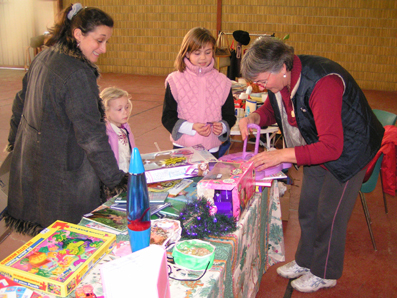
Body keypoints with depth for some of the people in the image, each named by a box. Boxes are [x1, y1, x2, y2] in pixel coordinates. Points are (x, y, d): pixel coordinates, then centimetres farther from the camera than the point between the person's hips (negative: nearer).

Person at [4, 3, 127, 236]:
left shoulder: (44, 57, 6)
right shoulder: (77, 74, -22)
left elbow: (20, 104, 17)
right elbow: (91, 135, -24)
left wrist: (15, 142, 29)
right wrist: (115, 179, -18)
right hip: (60, 171, -9)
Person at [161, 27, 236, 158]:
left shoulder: (222, 81, 4)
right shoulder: (175, 80, -3)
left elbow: (229, 116, 10)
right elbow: (167, 117, -5)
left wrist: (222, 126, -13)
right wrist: (192, 127, -19)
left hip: (211, 149, 2)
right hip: (182, 148, -1)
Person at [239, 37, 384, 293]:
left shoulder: (322, 83, -37)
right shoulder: (280, 79, -12)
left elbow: (331, 147, -39)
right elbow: (272, 108, 8)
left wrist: (282, 155, -40)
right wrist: (255, 117, -15)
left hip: (347, 151, -8)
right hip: (316, 149, 8)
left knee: (330, 214, 3)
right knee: (308, 209, 16)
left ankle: (325, 273, 25)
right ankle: (305, 261, 37)